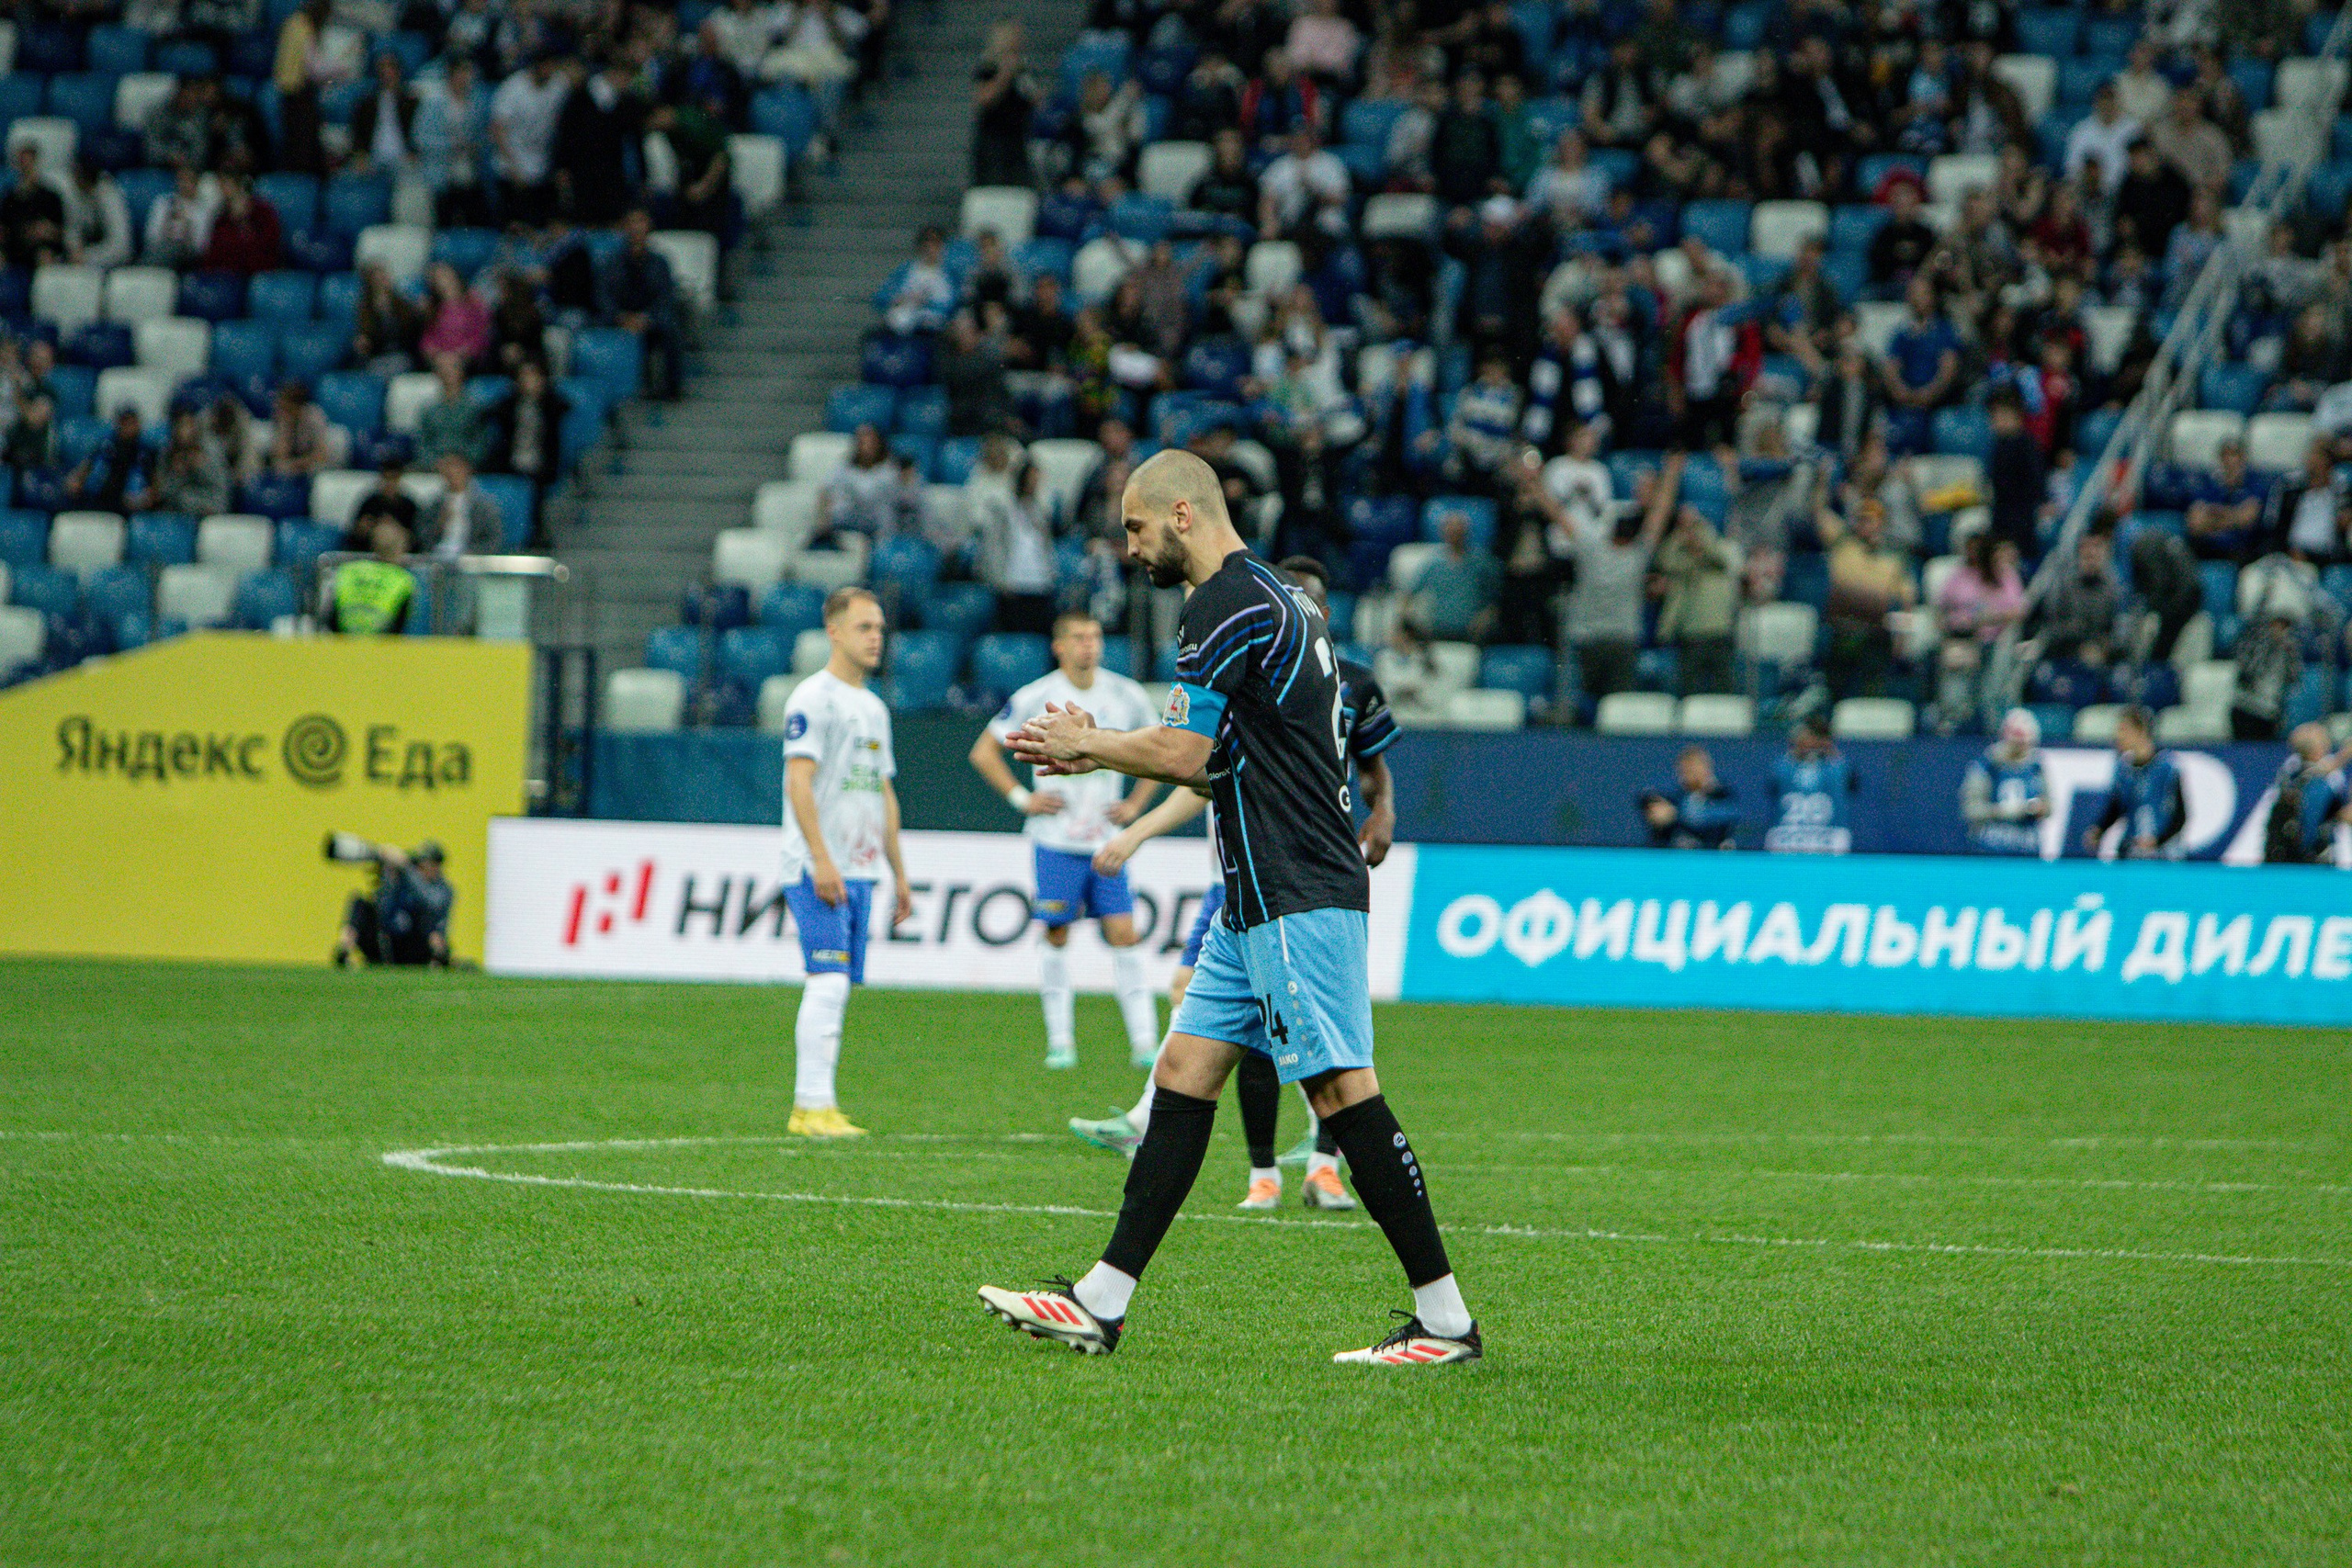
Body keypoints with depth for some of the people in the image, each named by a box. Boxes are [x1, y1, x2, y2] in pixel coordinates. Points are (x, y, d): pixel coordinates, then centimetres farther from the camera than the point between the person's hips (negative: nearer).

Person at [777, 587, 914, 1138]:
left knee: (836, 987, 5)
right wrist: (821, 859, -21)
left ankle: (812, 1107, 7)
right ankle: (813, 1105, -16)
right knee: (828, 983, -15)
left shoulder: (873, 707, 20)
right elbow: (799, 782, -14)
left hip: (860, 872, 8)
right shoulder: (813, 698, -6)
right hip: (817, 870, -8)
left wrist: (899, 874, 21)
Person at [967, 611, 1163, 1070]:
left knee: (1123, 934, -5)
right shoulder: (1035, 699, -4)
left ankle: (1144, 1041, -5)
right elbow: (984, 752, 4)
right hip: (1056, 840, -2)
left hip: (1106, 842, 2)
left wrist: (1135, 804, 8)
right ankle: (1060, 1040, 9)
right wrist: (1022, 799, -4)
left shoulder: (1127, 697, 4)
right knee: (1056, 933, 0)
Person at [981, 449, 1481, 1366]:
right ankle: (1101, 1304, 8)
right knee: (1184, 1074, 8)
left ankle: (1445, 1320, -8)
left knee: (1342, 1090, -10)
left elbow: (1184, 753, -18)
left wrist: (1084, 742, 0)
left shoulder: (1228, 606, -13)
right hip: (1262, 901, 11)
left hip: (1297, 899, -11)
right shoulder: (1274, 595, 19)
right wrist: (1099, 754, 19)